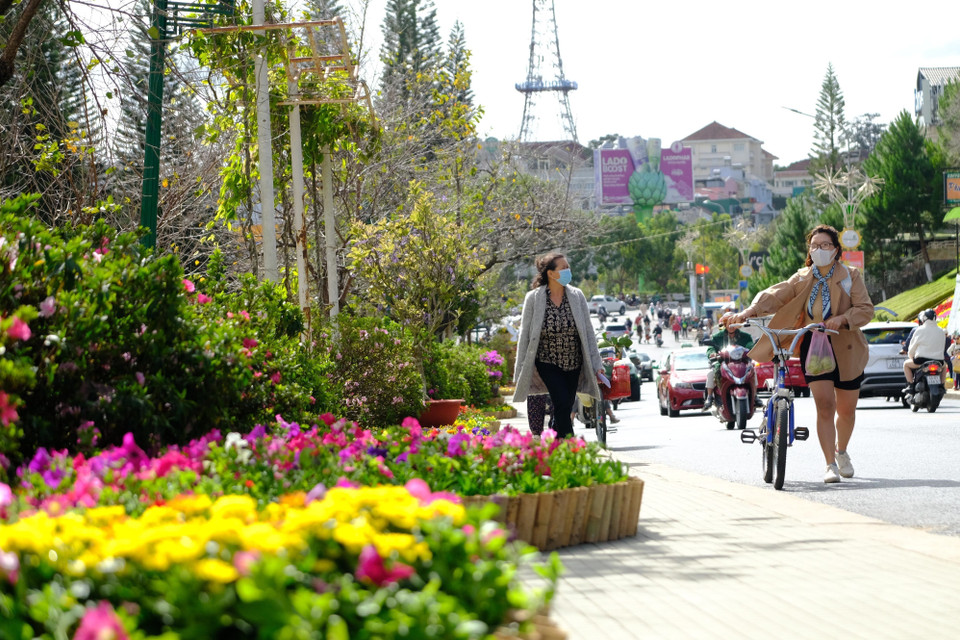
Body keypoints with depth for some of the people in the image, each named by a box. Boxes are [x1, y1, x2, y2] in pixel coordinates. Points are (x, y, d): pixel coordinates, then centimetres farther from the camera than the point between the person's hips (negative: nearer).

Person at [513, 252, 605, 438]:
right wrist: (520, 371, -3)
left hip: (573, 364, 3)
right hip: (547, 363, -3)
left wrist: (596, 364, -1)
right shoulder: (534, 298, -6)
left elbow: (588, 331, 4)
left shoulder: (577, 296, 1)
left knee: (564, 410, 5)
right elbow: (525, 335, -2)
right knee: (562, 404, -19)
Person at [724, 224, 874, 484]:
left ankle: (842, 452, 37)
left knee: (846, 409, 9)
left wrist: (842, 319, -26)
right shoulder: (802, 279, 5)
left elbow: (865, 309, -7)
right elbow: (775, 295, -8)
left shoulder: (850, 276, 1)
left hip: (845, 349, 0)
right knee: (824, 405, -14)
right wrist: (747, 313, -24)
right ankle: (830, 465, -11)